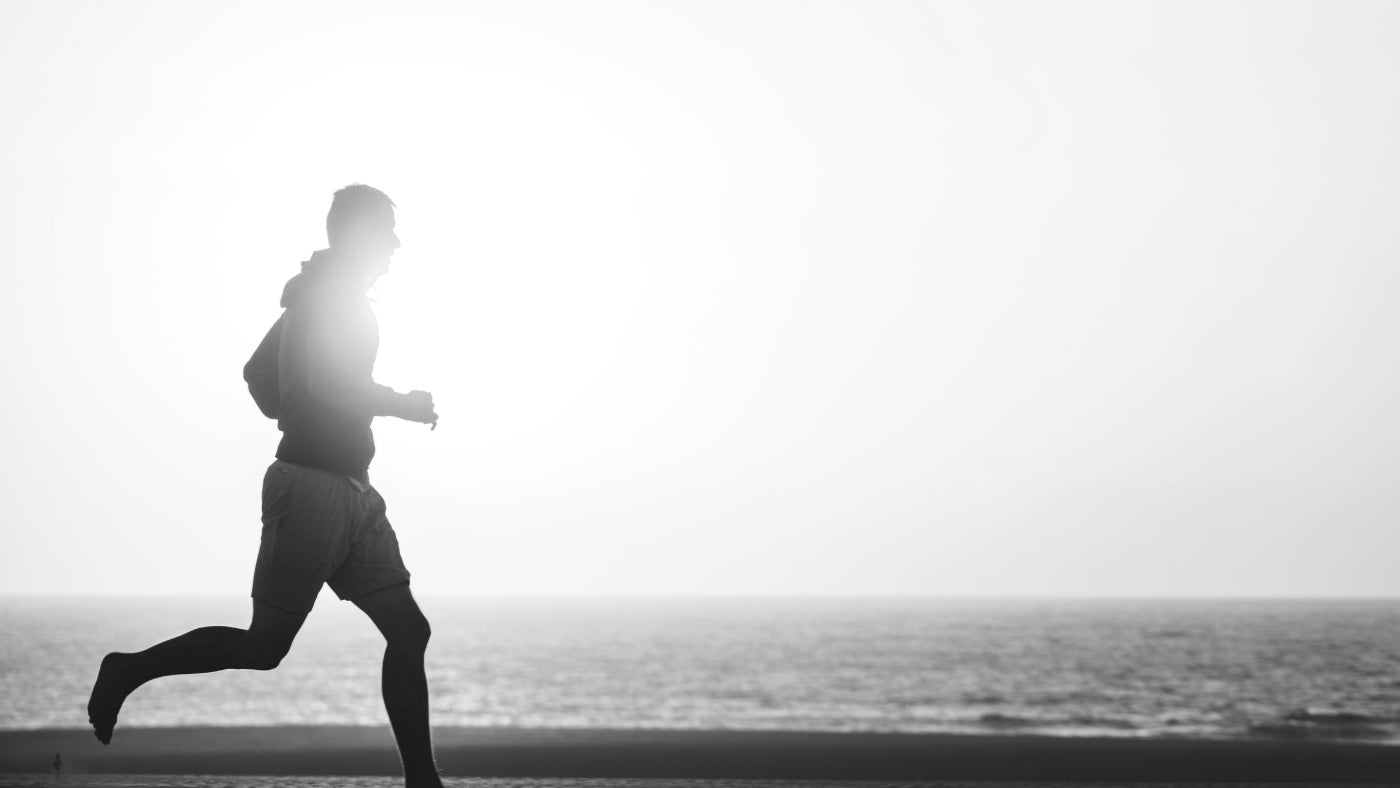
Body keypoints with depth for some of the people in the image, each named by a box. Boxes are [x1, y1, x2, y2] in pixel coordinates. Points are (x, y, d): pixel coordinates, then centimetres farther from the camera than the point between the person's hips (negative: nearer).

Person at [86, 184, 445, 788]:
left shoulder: (315, 296, 20)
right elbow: (329, 383, -25)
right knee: (264, 647, -4)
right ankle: (129, 671, 11)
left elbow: (258, 374, 29)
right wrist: (404, 405, -12)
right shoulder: (333, 296, -10)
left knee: (408, 632, 1)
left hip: (352, 490, 10)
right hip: (314, 484, -10)